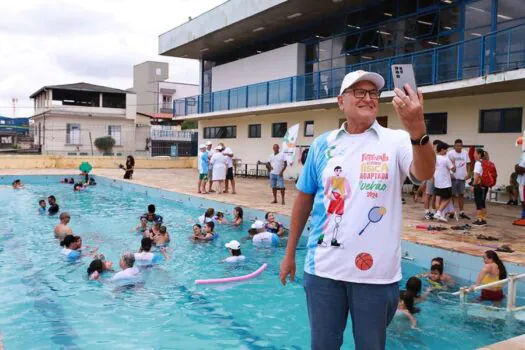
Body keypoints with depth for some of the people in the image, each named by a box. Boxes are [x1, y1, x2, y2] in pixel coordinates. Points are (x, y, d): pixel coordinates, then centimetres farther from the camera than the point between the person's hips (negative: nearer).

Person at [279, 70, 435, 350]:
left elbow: (424, 174, -22)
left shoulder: (396, 142, -3)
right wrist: (290, 253, 12)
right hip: (323, 267, 2)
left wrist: (417, 130, -41)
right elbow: (304, 199, 9)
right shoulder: (323, 145, 3)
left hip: (376, 270, -1)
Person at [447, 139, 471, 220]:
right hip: (453, 177, -4)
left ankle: (461, 212, 16)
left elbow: (467, 164, 11)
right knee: (452, 195, 4)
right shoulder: (450, 153, -7)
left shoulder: (465, 153, 5)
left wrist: (468, 173, 1)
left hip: (462, 177, 4)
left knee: (461, 195, 9)